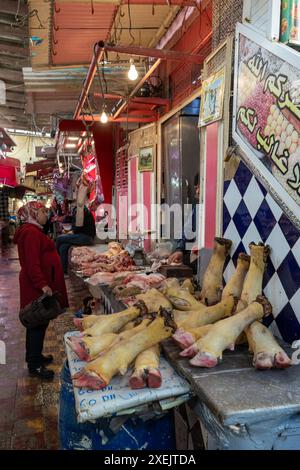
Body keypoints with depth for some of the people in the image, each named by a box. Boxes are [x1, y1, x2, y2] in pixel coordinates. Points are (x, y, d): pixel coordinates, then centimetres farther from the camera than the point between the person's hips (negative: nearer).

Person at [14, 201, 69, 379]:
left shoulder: (33, 231, 17)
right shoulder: (31, 232, -17)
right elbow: (32, 263, -25)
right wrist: (43, 284, -28)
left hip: (37, 284, 11)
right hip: (37, 286, -11)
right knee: (38, 323, -3)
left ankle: (35, 356, 31)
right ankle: (35, 366, 7)